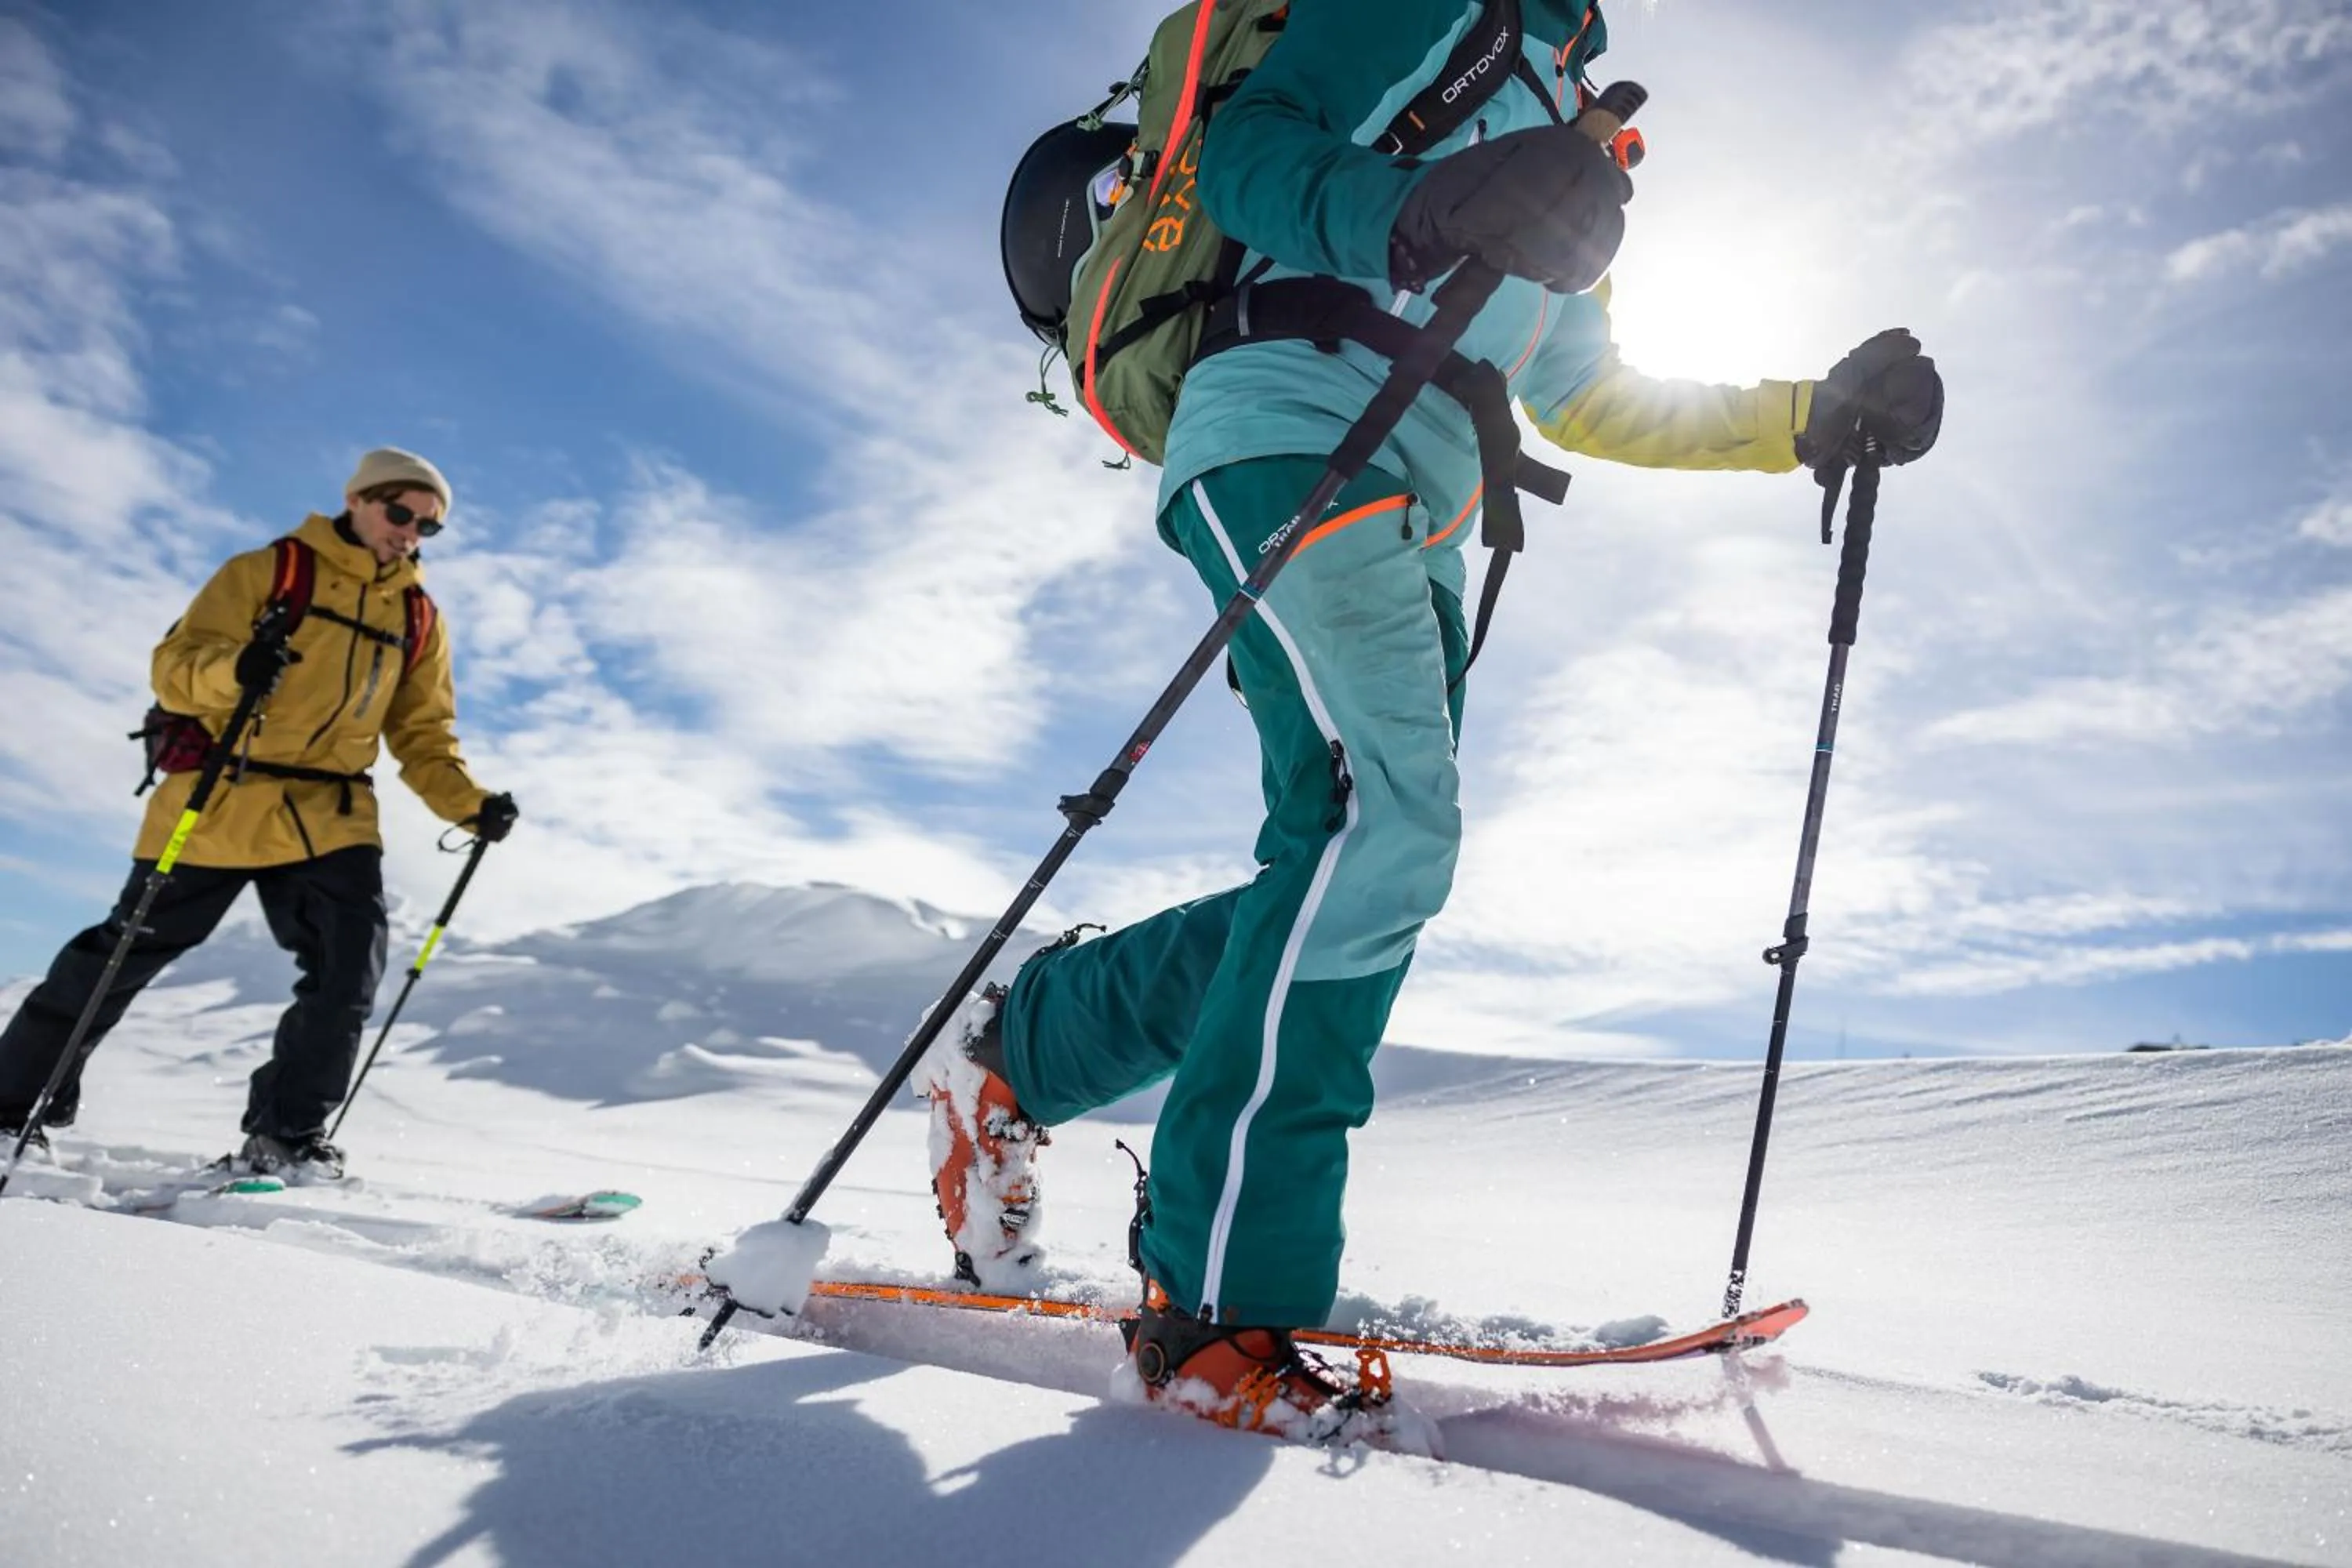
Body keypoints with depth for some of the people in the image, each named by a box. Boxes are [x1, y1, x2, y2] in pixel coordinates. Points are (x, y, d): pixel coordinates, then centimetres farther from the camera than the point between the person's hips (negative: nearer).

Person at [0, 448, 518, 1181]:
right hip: (218, 800, -3)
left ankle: (286, 1133, 1)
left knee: (350, 967, -12)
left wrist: (472, 805, -5)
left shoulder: (419, 618, 11)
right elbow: (174, 664, -6)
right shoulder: (269, 569, 0)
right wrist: (231, 669, -29)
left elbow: (424, 738, 12)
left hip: (329, 816, 3)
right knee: (122, 957, 8)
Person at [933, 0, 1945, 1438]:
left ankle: (1013, 1056, 12)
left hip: (1416, 523, 9)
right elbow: (1246, 150, -4)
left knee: (1365, 885, -3)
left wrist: (1813, 418, 23)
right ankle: (1224, 1298, -22)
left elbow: (1586, 400, 32)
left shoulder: (1571, 141, 35)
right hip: (1293, 428, -8)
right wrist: (1417, 219, -24)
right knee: (1383, 818, -27)